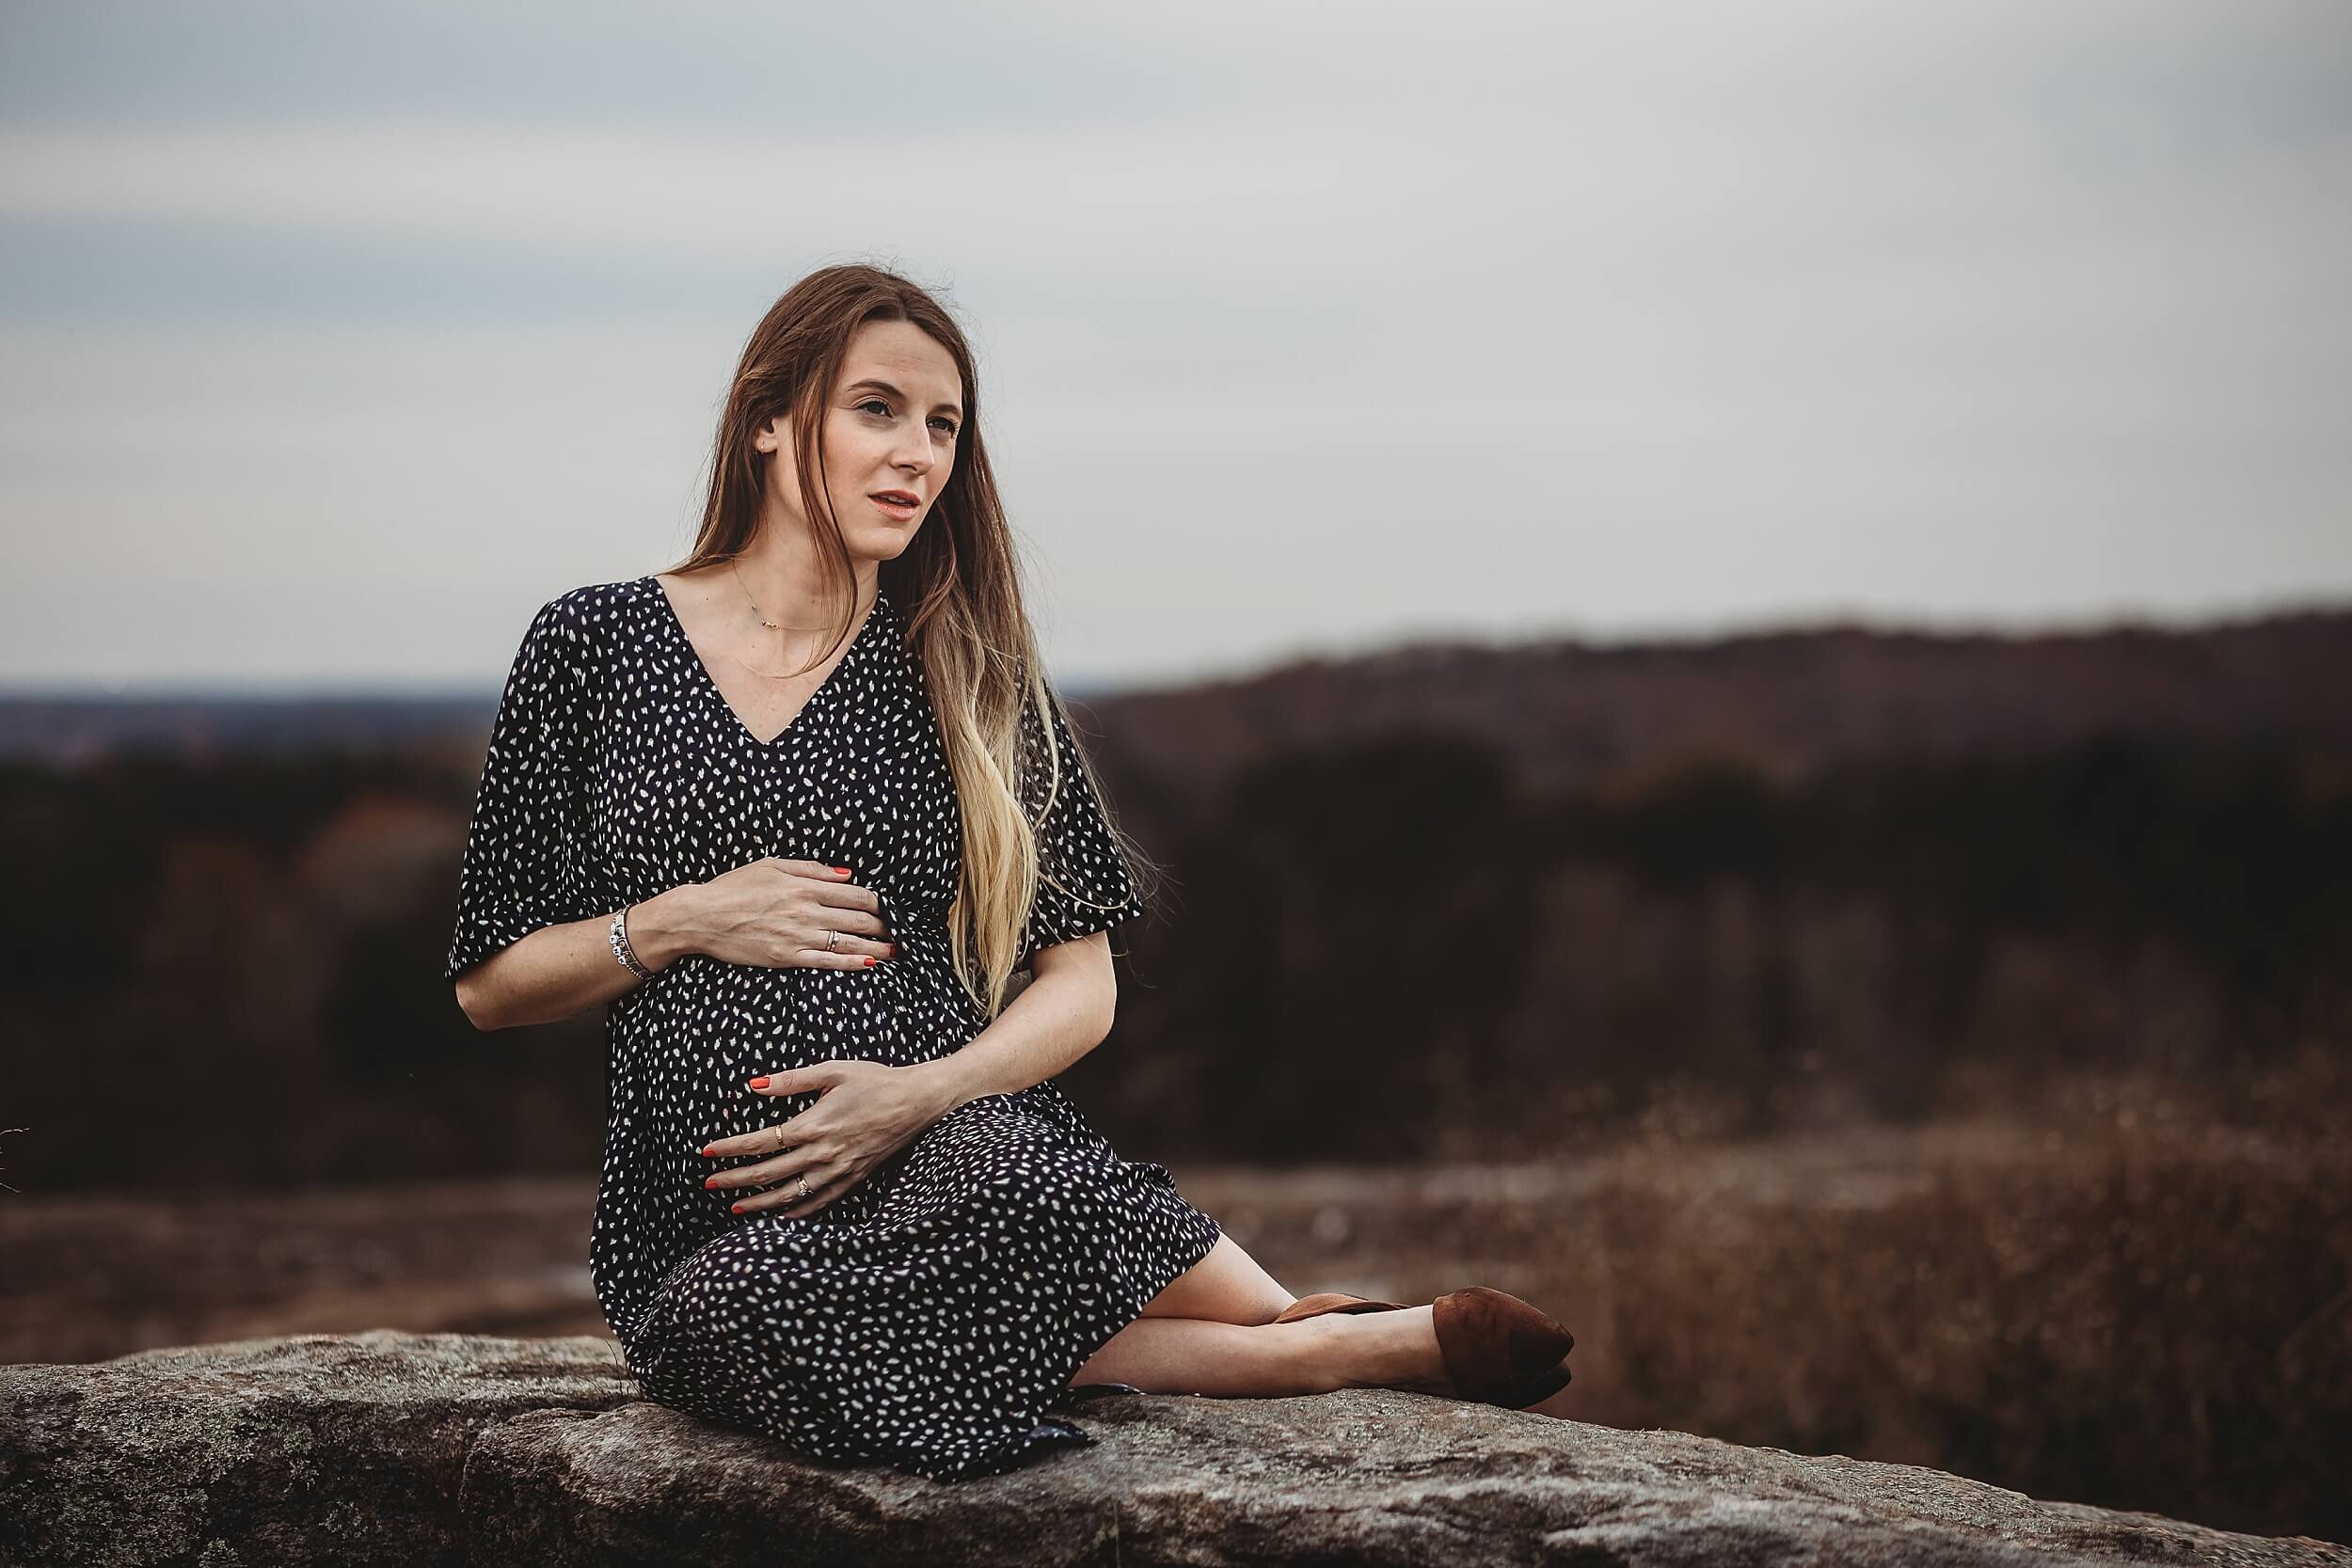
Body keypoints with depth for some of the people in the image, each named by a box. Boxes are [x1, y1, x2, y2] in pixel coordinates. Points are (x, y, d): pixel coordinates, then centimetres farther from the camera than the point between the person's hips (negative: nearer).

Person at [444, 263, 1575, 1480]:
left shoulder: (969, 673, 11)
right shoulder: (595, 644, 7)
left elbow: (1082, 983, 8)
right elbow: (490, 985, 10)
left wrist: (922, 1092, -11)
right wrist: (684, 921, -7)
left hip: (960, 1156, 0)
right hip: (708, 1227, 0)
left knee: (1004, 1185, -39)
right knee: (751, 1321, -38)